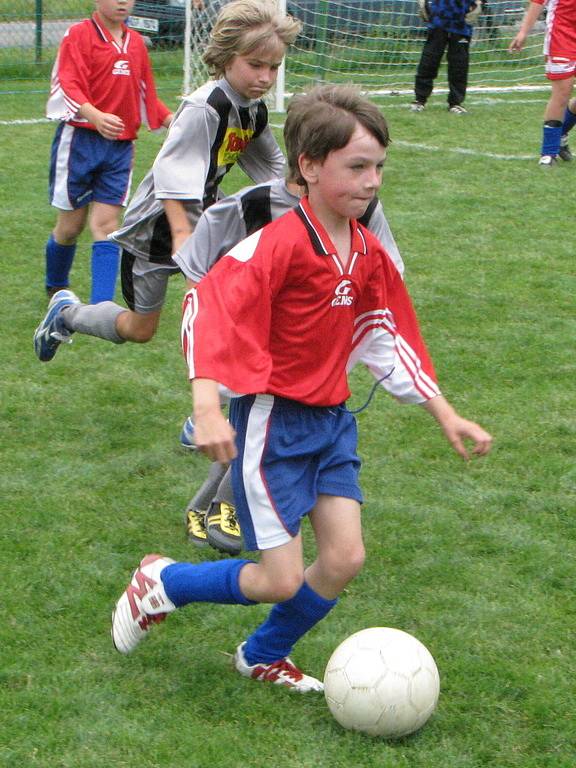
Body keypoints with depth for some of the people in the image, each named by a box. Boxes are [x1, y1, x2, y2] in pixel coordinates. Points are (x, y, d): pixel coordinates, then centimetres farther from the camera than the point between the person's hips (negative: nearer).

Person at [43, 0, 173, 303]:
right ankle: (56, 288, 32)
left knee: (106, 225, -4)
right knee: (71, 225, 6)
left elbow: (147, 95, 20)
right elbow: (69, 87, -18)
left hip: (120, 147, 4)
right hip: (79, 140, -4)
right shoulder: (78, 34, -6)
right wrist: (96, 117, -35)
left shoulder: (135, 42, 11)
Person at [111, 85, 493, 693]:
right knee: (282, 581, -6)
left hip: (331, 419, 7)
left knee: (345, 559, -1)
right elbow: (208, 303, -27)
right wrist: (207, 405, -38)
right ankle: (160, 583, 20)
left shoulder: (367, 252, 5)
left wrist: (445, 415, 14)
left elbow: (388, 338, 15)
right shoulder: (280, 243, -20)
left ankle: (263, 657, 25)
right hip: (271, 421, -7)